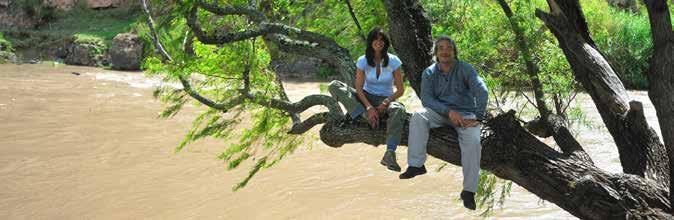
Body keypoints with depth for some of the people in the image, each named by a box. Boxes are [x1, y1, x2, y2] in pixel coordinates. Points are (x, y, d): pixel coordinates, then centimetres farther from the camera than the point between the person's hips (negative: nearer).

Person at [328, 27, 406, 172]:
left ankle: (389, 154, -48)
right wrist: (368, 107, -23)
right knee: (334, 86, -19)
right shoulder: (363, 61, -3)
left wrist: (386, 102, -21)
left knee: (398, 109, -40)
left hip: (386, 99, -2)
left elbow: (400, 89, -4)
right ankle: (364, 115, -33)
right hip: (366, 98, 2)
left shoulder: (393, 61, -5)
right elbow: (358, 88, -7)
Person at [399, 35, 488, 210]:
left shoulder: (465, 69, -7)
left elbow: (481, 91, -18)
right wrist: (449, 112, -23)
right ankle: (416, 165, -30)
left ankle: (469, 191, -25)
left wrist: (477, 118, -29)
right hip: (440, 112, 2)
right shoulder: (429, 73, 1)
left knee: (473, 142, -29)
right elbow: (426, 99, -9)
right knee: (418, 117, -27)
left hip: (465, 113, -2)